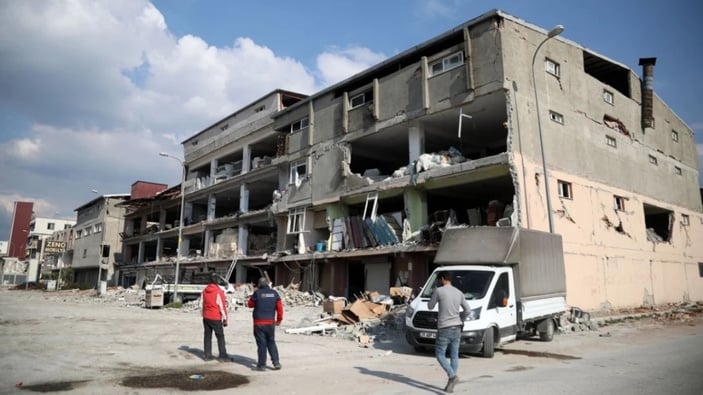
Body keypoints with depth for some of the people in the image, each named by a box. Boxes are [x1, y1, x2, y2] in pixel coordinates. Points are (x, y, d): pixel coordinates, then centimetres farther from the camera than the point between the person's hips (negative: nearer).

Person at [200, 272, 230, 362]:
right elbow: (222, 306, -14)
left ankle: (207, 355, 16)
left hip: (206, 318, 6)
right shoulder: (219, 292, -16)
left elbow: (201, 305, 10)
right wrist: (225, 319, -7)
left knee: (207, 336, 13)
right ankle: (223, 356, 5)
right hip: (216, 319, -6)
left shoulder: (204, 291, 3)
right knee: (220, 337, 3)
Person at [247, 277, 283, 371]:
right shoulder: (274, 293, 2)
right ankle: (276, 362, 10)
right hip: (271, 323, 4)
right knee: (271, 342, 15)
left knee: (261, 344, 3)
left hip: (259, 323, -3)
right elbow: (280, 307, 2)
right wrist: (279, 319, 13)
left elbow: (250, 304, 5)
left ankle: (262, 365, 10)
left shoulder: (257, 293, -9)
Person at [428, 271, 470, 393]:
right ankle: (451, 384, 12)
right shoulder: (459, 293, 7)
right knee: (454, 356, 9)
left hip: (444, 328, -5)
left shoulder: (439, 291, -9)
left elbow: (430, 306, 2)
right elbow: (467, 310, 10)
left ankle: (452, 376, -12)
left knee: (440, 354, 5)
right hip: (457, 328, 5)